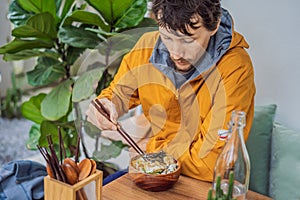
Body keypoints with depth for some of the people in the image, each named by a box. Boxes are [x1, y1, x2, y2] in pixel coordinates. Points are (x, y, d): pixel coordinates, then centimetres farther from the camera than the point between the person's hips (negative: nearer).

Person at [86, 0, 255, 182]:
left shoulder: (235, 68, -23)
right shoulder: (148, 44, -7)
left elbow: (210, 163, -23)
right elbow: (120, 93, 9)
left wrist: (150, 146, -13)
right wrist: (106, 105, -15)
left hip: (205, 186, -5)